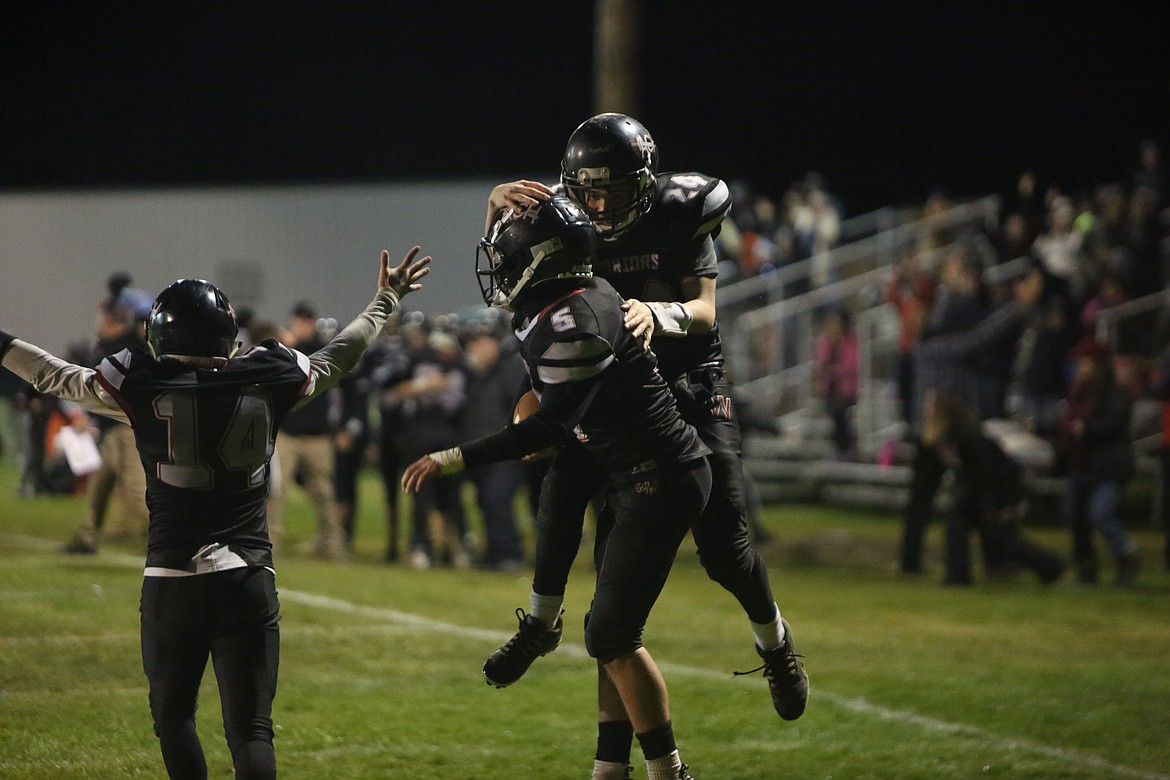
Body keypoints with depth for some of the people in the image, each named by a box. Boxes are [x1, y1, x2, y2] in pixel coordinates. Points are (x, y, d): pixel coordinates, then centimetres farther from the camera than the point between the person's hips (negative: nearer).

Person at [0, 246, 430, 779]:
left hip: (172, 580, -1)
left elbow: (57, 377, 10)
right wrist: (386, 299, 35)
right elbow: (337, 359, 18)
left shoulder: (143, 387, -5)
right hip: (248, 580, 1)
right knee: (251, 729, 0)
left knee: (173, 715, 18)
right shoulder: (267, 381, 0)